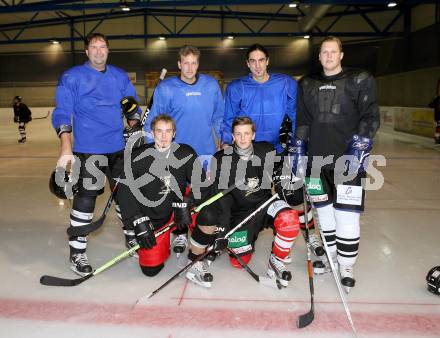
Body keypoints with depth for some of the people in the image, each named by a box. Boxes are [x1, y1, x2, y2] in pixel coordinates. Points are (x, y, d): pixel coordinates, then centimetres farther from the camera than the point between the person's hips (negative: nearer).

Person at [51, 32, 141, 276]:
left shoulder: (120, 77, 12)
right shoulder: (71, 77, -1)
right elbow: (62, 113, -7)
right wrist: (65, 146, -19)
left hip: (119, 148, 5)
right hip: (87, 150, -4)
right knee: (85, 199, -5)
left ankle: (132, 237, 32)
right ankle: (77, 252, 9)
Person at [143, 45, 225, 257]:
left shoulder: (211, 85, 1)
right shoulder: (165, 89, -5)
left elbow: (219, 117, 10)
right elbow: (153, 122, 0)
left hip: (206, 152, 2)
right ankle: (180, 234, 28)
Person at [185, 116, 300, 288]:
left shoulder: (266, 151, -5)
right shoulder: (222, 159, -12)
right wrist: (222, 222, -28)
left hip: (264, 202, 2)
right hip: (238, 211, -2)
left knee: (289, 219, -28)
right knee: (240, 260, -8)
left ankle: (275, 262, -4)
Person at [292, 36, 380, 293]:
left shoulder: (360, 80, 2)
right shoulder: (307, 84, 13)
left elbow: (371, 117, -4)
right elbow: (303, 121, 13)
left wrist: (360, 145, -16)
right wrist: (298, 149, 6)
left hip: (349, 159, -4)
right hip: (316, 158, 4)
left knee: (347, 214, -5)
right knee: (323, 209, 10)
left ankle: (347, 267, 11)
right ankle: (330, 255, 29)